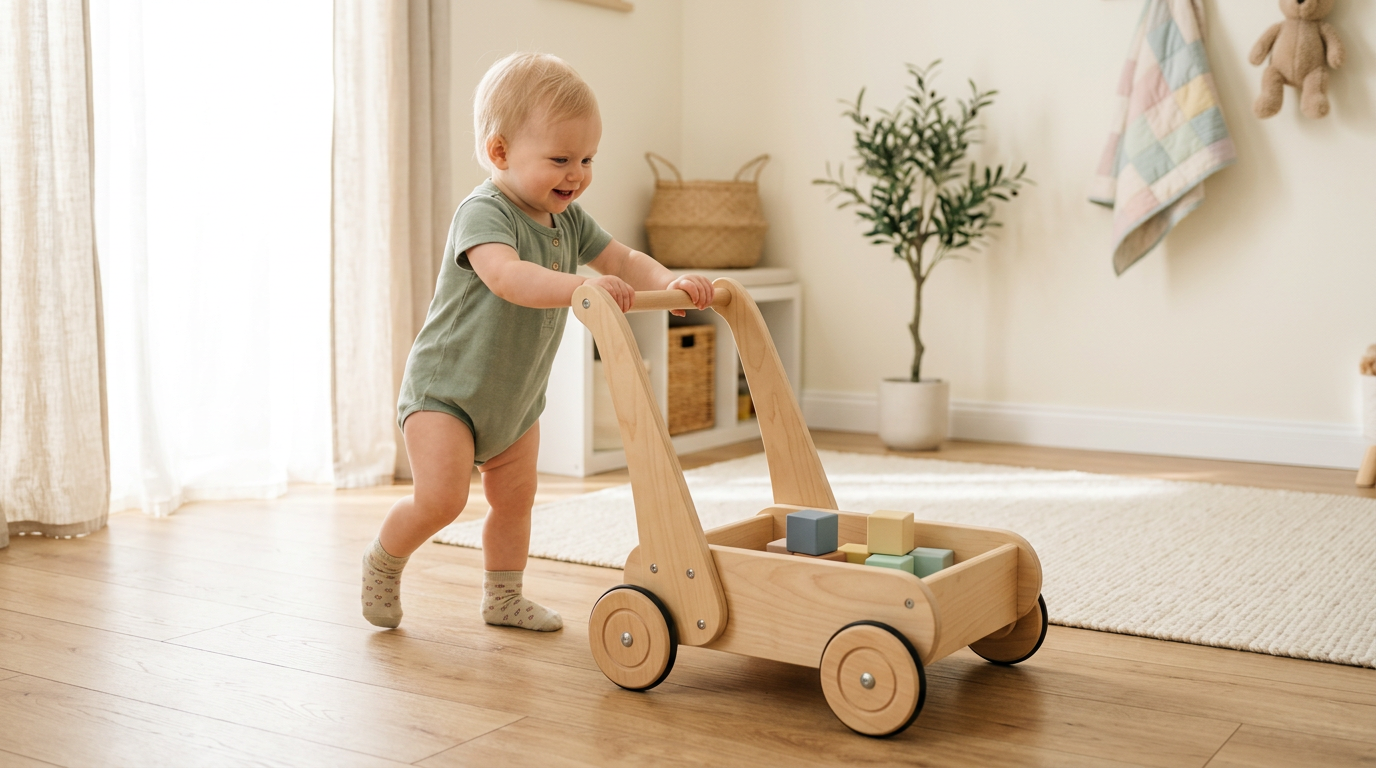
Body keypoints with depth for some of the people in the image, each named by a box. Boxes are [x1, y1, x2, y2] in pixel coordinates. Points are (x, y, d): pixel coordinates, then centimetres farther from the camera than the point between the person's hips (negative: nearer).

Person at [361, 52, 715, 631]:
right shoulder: (483, 212, -24)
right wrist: (582, 285, -56)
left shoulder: (568, 221, 2)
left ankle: (503, 599, 32)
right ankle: (383, 562, 11)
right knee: (440, 498, -17)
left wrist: (671, 282, -17)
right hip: (445, 389, -8)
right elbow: (507, 277, -42)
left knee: (515, 499, 14)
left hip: (516, 398, 8)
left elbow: (625, 261, 4)